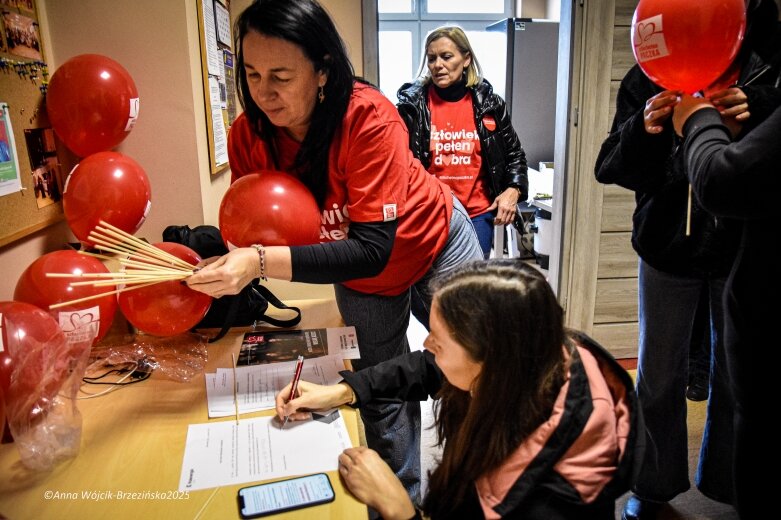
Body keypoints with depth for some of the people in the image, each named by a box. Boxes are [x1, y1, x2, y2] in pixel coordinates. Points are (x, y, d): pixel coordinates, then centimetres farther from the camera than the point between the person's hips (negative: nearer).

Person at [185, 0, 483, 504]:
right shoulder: (248, 134, -21)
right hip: (359, 277, 4)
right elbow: (256, 231, -12)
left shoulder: (369, 116, -34)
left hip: (436, 244, -3)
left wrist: (261, 262, -47)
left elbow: (373, 248, -39)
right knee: (383, 396, 13)